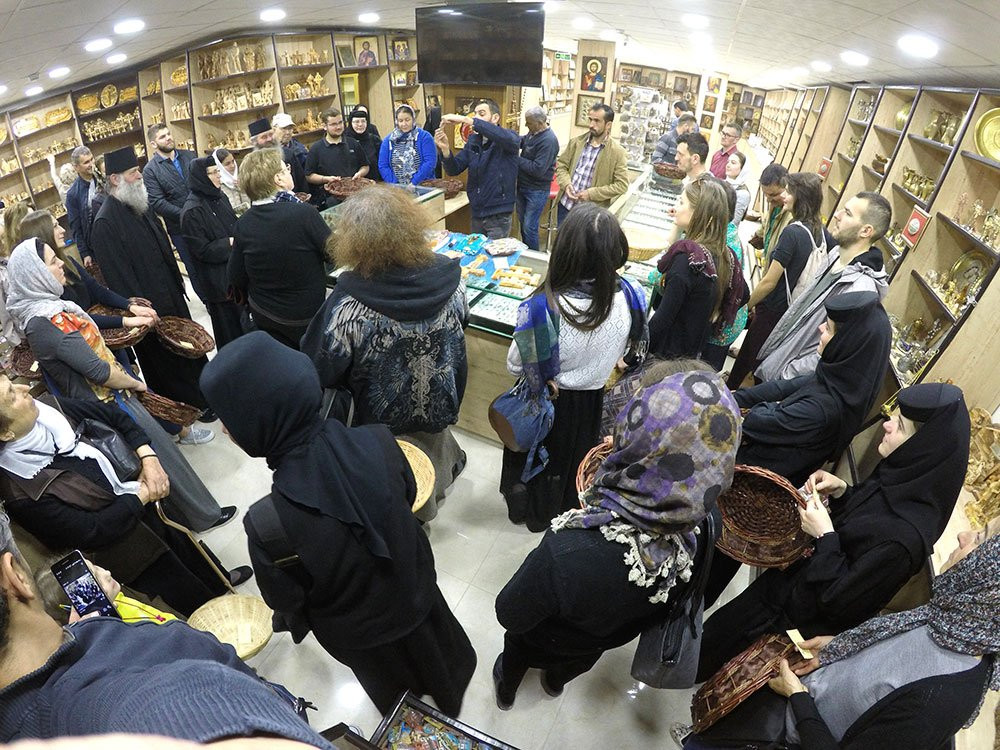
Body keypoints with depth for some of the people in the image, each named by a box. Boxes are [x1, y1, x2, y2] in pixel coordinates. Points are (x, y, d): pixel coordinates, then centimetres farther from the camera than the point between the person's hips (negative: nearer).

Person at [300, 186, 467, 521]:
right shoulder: (449, 278, -22)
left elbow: (319, 370, -22)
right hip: (439, 407, 4)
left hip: (382, 420, -4)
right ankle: (426, 511, 61)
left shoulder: (347, 307, -34)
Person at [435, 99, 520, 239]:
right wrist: (445, 149, -17)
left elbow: (505, 137, -33)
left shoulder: (510, 138, -9)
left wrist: (466, 120, -34)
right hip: (476, 213, 6)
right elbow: (454, 169, 4)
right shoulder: (473, 141, 7)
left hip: (498, 216, -5)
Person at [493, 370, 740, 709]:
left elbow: (510, 615, -31)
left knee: (517, 648, 34)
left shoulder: (568, 555, -52)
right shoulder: (700, 532, -33)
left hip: (545, 642, -4)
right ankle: (556, 682, 72)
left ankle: (506, 690, 66)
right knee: (578, 661, 39)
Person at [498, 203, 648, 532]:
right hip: (592, 399, 3)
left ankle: (528, 510, 53)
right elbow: (630, 350, -4)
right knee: (575, 457, 30)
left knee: (536, 455, 26)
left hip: (547, 399, -3)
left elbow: (516, 365, -21)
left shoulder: (544, 307, -36)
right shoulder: (628, 298, -24)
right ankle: (567, 512, 57)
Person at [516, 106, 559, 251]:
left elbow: (538, 170, -29)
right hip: (522, 186, 9)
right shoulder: (533, 133, 1)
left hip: (537, 191, -9)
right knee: (522, 222, 20)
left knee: (529, 227, -3)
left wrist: (516, 159, -20)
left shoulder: (549, 141, -24)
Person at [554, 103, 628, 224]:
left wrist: (592, 193, -19)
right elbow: (561, 165, 10)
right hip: (565, 205, 4)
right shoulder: (576, 142, 2)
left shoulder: (618, 153, -9)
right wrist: (566, 184, -12)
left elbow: (622, 185, -11)